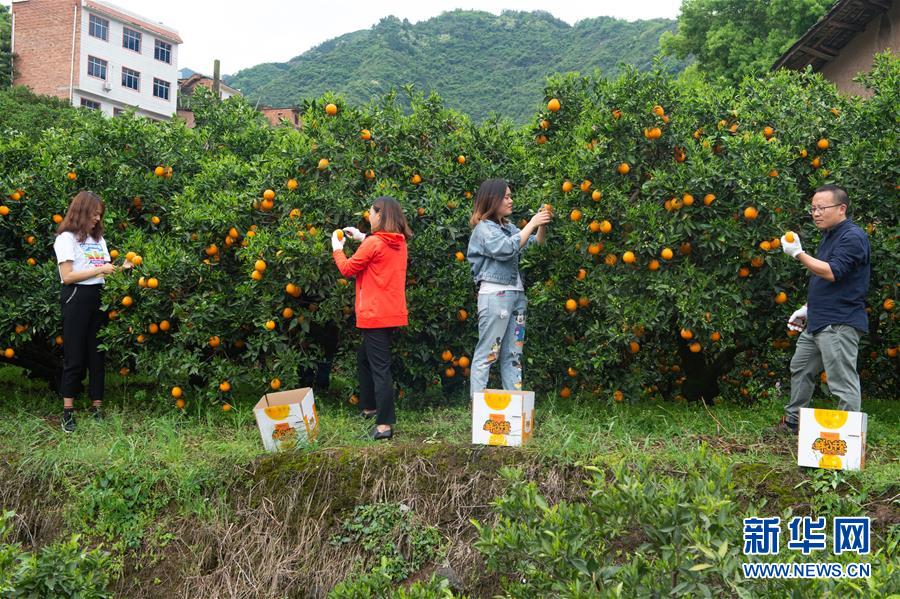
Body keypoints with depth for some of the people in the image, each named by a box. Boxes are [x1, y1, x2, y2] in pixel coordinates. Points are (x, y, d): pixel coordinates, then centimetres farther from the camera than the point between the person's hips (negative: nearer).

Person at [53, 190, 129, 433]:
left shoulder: (98, 238, 17)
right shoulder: (66, 238, -3)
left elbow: (105, 270, 13)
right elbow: (67, 276, -11)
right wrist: (99, 270, -13)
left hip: (98, 297, 6)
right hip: (76, 297, -6)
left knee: (97, 354, 6)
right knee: (74, 357, -3)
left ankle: (97, 408, 10)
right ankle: (68, 412, 3)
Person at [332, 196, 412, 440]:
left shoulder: (373, 243, -15)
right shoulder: (400, 243, 8)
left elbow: (347, 269, -5)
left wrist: (337, 248, 10)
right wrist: (363, 238, 22)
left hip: (375, 315, -8)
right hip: (393, 313, 8)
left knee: (380, 367, -9)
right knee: (364, 357, 24)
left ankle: (384, 425, -11)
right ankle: (370, 407, 35)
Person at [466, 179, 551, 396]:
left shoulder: (509, 227, 16)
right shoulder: (483, 229, -5)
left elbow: (535, 245, 19)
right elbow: (507, 248, -19)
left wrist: (542, 225, 1)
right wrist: (532, 223, -13)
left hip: (516, 295, 8)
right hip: (494, 296, -8)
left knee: (513, 354, 7)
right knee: (487, 354, -7)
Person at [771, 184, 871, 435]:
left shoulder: (853, 237, -13)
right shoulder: (829, 236, 18)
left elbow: (831, 273, -24)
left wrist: (798, 253, -18)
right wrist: (808, 308, 21)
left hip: (839, 324, -11)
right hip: (817, 322, 11)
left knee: (843, 382, -9)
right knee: (800, 370, 20)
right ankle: (792, 422, 33)